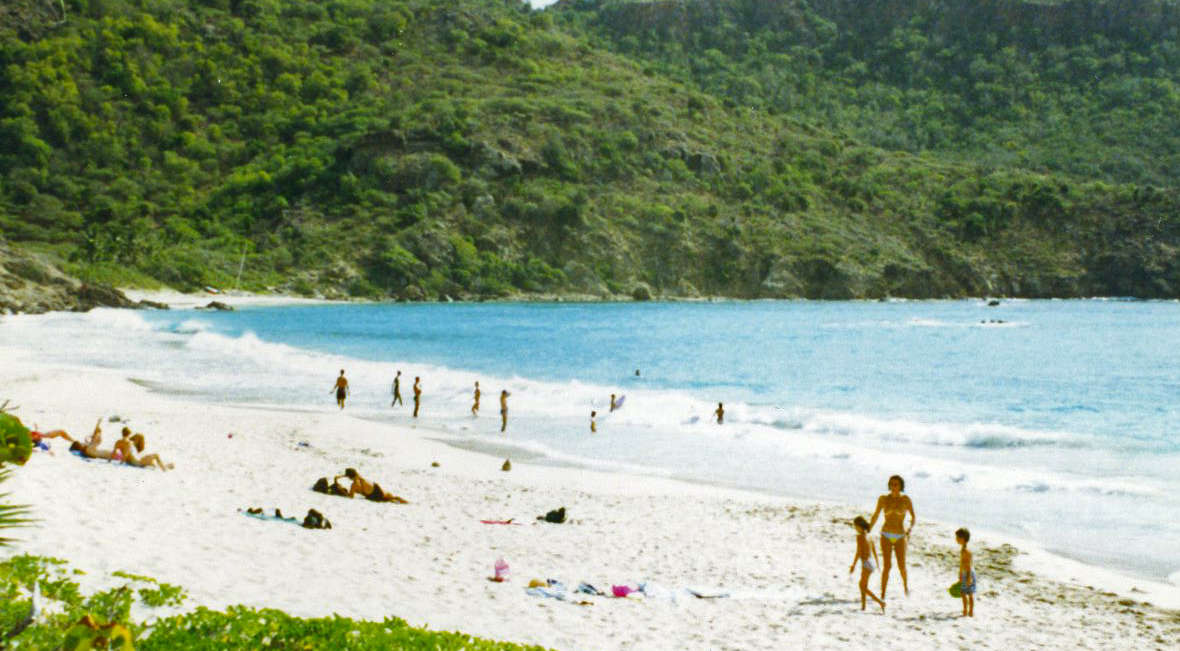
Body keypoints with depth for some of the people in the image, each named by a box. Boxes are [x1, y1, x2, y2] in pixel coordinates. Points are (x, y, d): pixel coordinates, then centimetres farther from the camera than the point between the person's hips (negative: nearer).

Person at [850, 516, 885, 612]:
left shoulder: (860, 536, -14)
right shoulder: (868, 536, 9)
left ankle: (880, 602, -13)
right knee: (862, 584, 21)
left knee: (864, 588, -2)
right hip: (872, 562, 8)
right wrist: (877, 563, 29)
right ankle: (863, 606, 25)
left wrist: (853, 565, -12)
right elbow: (874, 550, 18)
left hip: (867, 563, -8)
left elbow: (858, 552, -17)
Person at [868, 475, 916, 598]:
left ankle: (906, 585, 30)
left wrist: (910, 529, -16)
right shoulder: (883, 499, 0)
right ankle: (882, 594, -6)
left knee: (901, 566, -3)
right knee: (887, 565, -12)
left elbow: (913, 517, 1)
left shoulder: (906, 499, -3)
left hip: (900, 537, 0)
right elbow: (875, 516, 10)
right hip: (886, 536, 0)